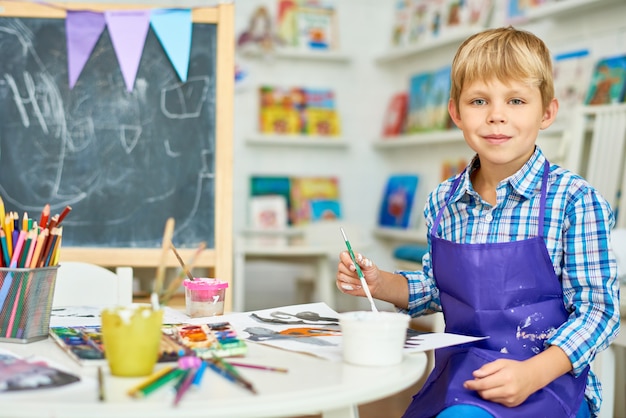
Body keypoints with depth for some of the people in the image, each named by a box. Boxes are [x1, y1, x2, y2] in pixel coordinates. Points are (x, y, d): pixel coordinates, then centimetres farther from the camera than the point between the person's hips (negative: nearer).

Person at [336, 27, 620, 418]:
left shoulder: (574, 200, -12)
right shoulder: (443, 202, 4)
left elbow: (598, 309, -10)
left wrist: (533, 372, -21)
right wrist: (380, 283, 1)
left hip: (546, 382, -5)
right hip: (457, 376, 5)